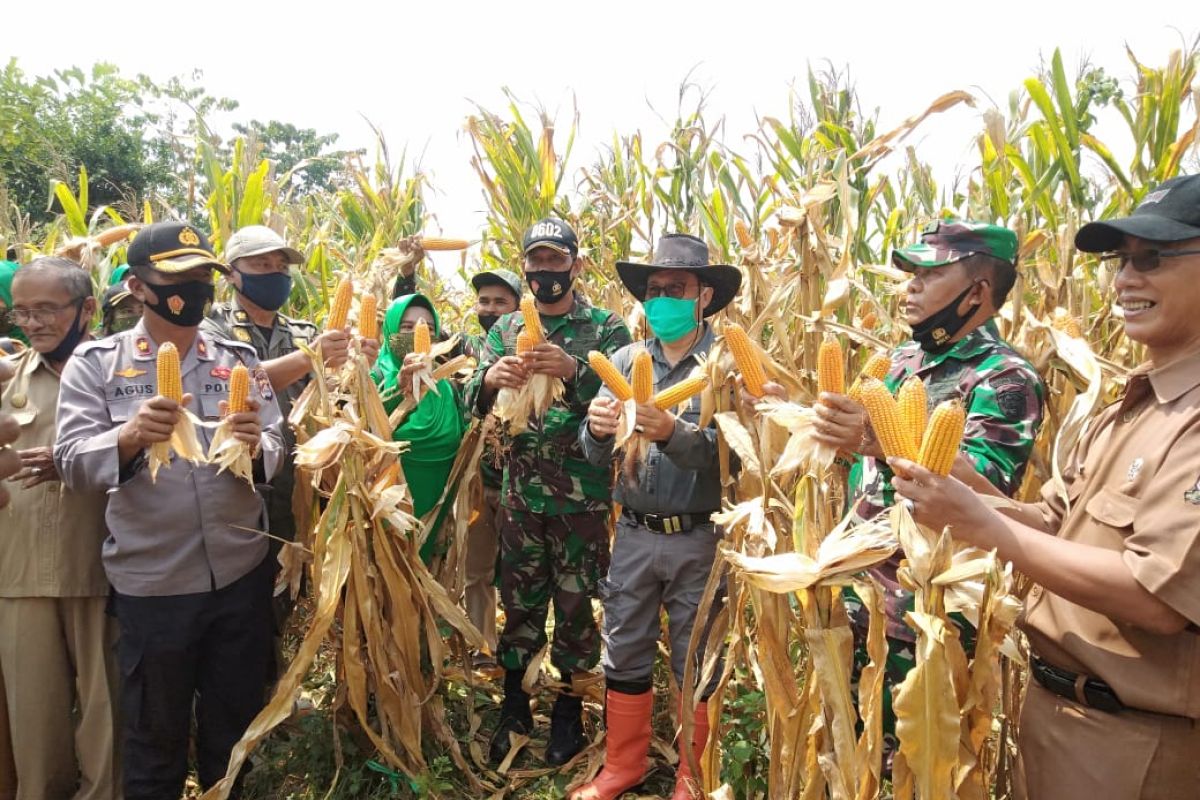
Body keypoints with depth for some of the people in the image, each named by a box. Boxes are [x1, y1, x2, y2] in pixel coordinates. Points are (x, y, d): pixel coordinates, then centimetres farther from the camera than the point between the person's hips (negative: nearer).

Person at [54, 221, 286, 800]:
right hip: (149, 584, -2)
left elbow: (274, 453, 0)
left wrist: (253, 445, -24)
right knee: (154, 736, 17)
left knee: (235, 729, 18)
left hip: (241, 574, 2)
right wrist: (129, 437, -31)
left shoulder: (239, 358, 4)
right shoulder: (95, 362, -2)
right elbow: (73, 465, -10)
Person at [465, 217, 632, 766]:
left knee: (576, 603, 9)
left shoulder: (605, 328, -3)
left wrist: (573, 371, -29)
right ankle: (514, 707, 30)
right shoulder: (505, 329, 8)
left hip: (582, 494, -3)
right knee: (519, 600, 13)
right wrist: (490, 379, -20)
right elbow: (475, 404, 3)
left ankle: (569, 707, 28)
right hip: (520, 491, 3)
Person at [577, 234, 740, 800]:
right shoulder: (625, 361, 3)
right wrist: (598, 429, -23)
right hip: (634, 534, 4)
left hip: (699, 539, -3)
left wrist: (671, 433, -34)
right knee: (625, 655, 15)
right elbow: (596, 456, -1)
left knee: (697, 662, 11)